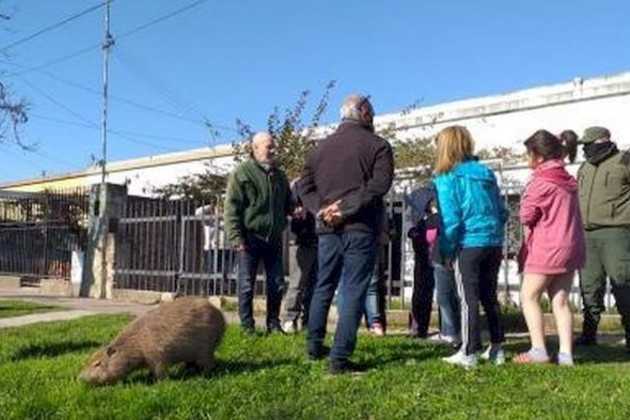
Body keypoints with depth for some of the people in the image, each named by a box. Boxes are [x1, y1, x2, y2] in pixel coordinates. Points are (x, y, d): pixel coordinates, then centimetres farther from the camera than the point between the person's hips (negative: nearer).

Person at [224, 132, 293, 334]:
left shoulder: (279, 175, 15)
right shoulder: (242, 173, -3)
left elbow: (287, 203, 26)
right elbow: (232, 208, -8)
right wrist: (236, 238, -16)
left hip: (274, 239, 5)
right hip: (250, 239, -5)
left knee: (277, 285, 8)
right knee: (246, 286, 1)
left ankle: (274, 324, 20)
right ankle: (247, 326, 11)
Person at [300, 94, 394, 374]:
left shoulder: (322, 146, 15)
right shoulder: (377, 145, -1)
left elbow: (306, 185, 9)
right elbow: (379, 184, -15)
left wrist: (322, 209, -3)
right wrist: (347, 207, -15)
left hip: (328, 227, 5)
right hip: (360, 228, -5)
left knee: (324, 286, 18)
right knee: (353, 292, -2)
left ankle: (314, 345, 28)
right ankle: (339, 359, -4)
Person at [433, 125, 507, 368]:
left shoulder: (447, 178, -8)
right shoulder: (486, 173, 11)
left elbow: (450, 219, -14)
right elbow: (502, 211, 12)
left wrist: (446, 250, -5)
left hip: (468, 244, -6)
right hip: (494, 243, 6)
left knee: (468, 299, 2)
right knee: (489, 296, 16)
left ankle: (469, 353, 6)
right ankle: (496, 349, 23)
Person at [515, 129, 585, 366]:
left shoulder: (541, 181, -14)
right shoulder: (568, 180, 10)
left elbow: (526, 215, -9)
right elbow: (560, 213, 12)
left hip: (546, 248, -8)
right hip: (570, 247, 8)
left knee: (529, 297, 3)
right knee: (560, 301, 9)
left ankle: (538, 351, 0)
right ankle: (566, 354, 7)